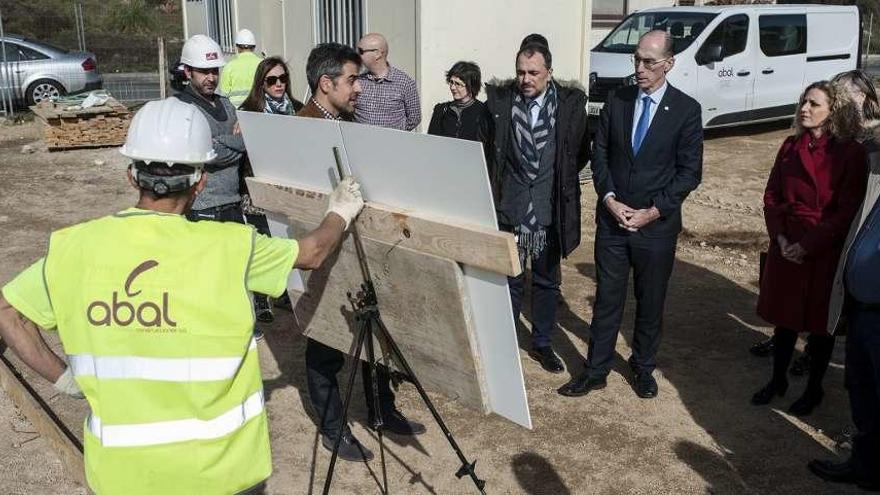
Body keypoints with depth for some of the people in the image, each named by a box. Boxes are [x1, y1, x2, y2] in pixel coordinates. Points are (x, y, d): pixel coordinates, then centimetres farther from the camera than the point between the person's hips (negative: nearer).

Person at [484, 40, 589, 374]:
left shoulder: (571, 103, -4)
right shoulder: (499, 99, -5)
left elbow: (581, 152, 7)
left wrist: (560, 179, 4)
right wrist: (496, 181, 4)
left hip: (550, 209, 1)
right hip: (509, 208, -1)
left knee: (547, 281, 14)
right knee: (510, 280, 8)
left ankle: (542, 344, 29)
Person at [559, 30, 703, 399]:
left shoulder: (686, 110, -7)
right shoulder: (616, 102, 2)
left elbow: (690, 172, -7)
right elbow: (599, 156, 5)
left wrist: (652, 212, -13)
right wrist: (610, 200, -10)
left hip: (657, 225, -2)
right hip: (612, 220, 2)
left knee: (650, 302, 12)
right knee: (607, 299, 8)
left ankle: (643, 368, 31)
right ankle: (596, 371, 19)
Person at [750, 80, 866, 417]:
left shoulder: (851, 153, -10)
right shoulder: (791, 146, 4)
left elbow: (847, 212, -13)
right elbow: (772, 197, 5)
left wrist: (808, 246, -16)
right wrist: (779, 237, -8)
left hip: (825, 253, -4)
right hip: (785, 247, 4)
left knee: (819, 322, 10)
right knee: (784, 317, 15)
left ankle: (814, 389, 28)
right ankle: (777, 380, 32)